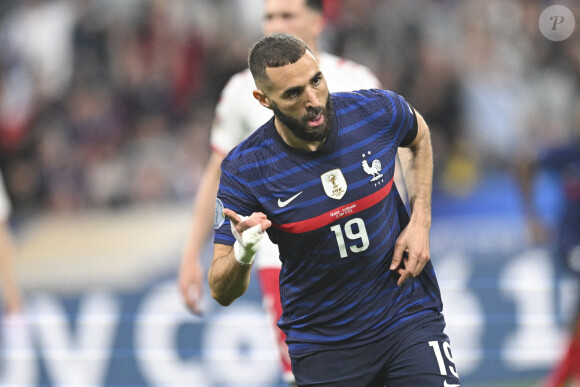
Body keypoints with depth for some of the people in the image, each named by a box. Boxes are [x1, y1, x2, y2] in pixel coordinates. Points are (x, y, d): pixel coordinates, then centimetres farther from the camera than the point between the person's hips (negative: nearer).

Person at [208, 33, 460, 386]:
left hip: (409, 317, 1)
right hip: (321, 344, 0)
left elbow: (420, 136, 16)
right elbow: (222, 293, -13)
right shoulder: (244, 169, -16)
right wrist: (243, 255, -36)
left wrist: (421, 221, 3)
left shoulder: (377, 111, -12)